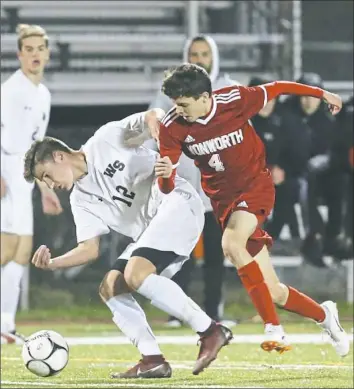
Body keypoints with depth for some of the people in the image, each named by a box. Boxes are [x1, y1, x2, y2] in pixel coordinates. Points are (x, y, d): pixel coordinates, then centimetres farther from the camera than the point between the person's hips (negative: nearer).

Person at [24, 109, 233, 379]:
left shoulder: (105, 140, -1)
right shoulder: (81, 199, 17)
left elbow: (153, 117, -5)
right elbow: (89, 250, 13)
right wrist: (52, 263, -2)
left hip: (176, 202, -9)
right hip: (151, 231, 9)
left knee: (136, 275, -26)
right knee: (110, 288, 1)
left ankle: (210, 331, -23)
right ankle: (153, 360, -4)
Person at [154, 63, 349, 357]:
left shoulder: (236, 100, -20)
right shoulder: (173, 127, -14)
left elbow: (277, 89, -1)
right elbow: (167, 187, -13)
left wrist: (322, 94, 13)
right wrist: (165, 175, -38)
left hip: (256, 184, -3)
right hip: (222, 197, 3)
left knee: (231, 244, -35)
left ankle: (274, 328, -32)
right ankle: (323, 315, 32)